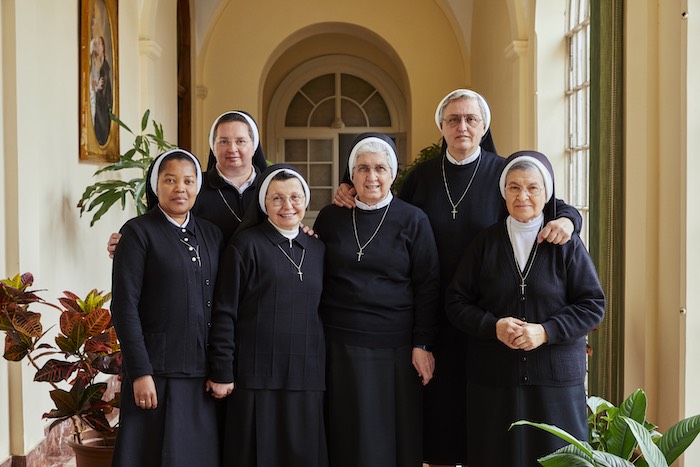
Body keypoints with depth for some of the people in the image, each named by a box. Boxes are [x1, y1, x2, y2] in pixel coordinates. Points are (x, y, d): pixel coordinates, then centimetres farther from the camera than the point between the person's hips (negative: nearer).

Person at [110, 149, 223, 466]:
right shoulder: (138, 232, -3)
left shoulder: (211, 234, 11)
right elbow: (124, 306, -9)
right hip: (158, 371, -4)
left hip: (204, 372, 5)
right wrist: (140, 373, -15)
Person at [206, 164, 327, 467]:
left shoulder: (317, 250, 13)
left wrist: (327, 370, 13)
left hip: (307, 378, 4)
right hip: (257, 377, -4)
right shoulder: (245, 245, -2)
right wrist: (221, 373, -8)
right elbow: (224, 314, -5)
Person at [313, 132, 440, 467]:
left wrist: (422, 344, -5)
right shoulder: (329, 218, 6)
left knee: (394, 435, 5)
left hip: (394, 349, -2)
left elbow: (427, 286, -2)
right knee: (348, 438, 8)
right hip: (340, 346, 2)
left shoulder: (413, 220, 0)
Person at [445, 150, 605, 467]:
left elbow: (593, 305, -1)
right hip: (494, 379, 1)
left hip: (555, 378, -1)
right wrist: (493, 326, -13)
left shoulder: (567, 245, 2)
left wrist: (546, 331, -15)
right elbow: (456, 302, 5)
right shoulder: (485, 243, 6)